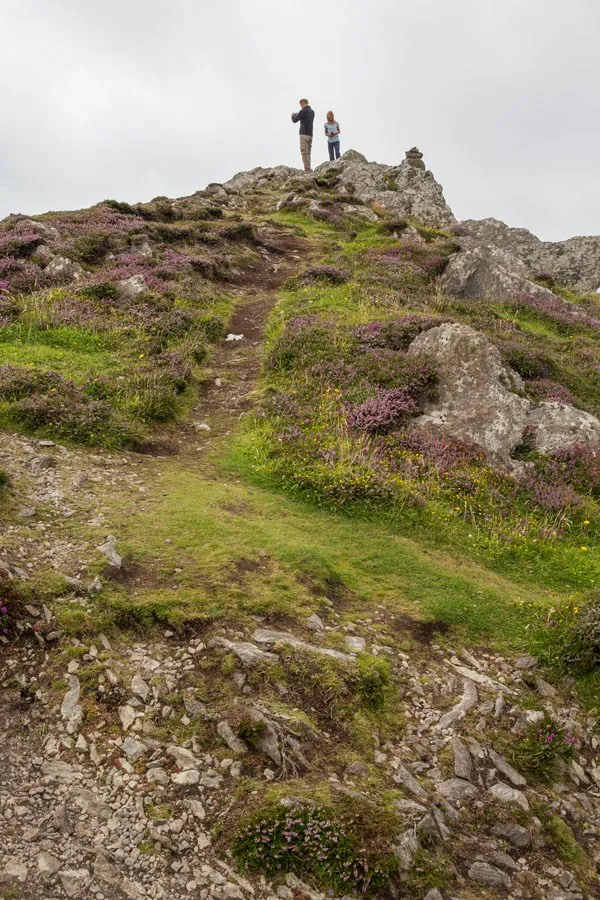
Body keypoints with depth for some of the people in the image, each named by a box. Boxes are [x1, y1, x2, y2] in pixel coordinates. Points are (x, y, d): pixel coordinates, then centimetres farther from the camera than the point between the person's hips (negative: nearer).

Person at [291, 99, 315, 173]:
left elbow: (295, 120, -3)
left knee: (304, 152, -9)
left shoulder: (303, 111, -9)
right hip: (310, 134, 8)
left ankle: (307, 169, -15)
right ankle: (309, 169, 5)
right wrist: (298, 115, 26)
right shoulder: (312, 111, 15)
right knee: (308, 153, 9)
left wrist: (293, 115, 18)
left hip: (304, 134, -8)